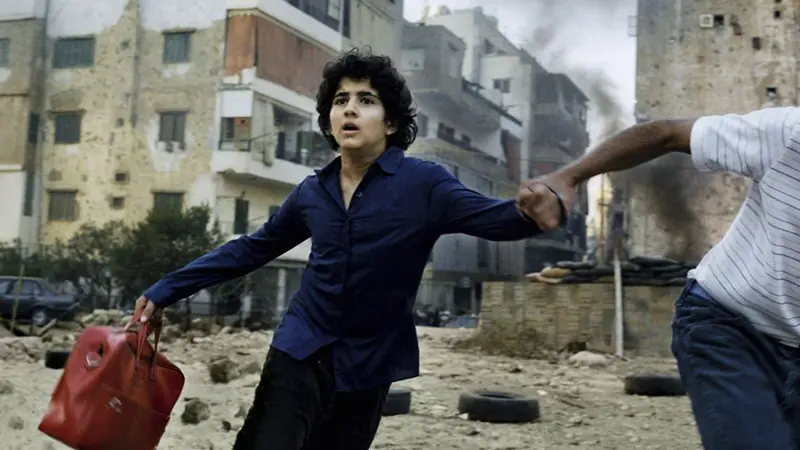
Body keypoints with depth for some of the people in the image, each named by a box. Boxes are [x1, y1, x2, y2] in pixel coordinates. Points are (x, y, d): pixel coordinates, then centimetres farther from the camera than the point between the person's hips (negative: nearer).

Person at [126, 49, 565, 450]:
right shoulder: (312, 192, 2)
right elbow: (249, 250, 12)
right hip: (299, 353, 2)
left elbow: (492, 218, -25)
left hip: (368, 367, -2)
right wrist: (164, 291, 12)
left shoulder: (422, 183, -10)